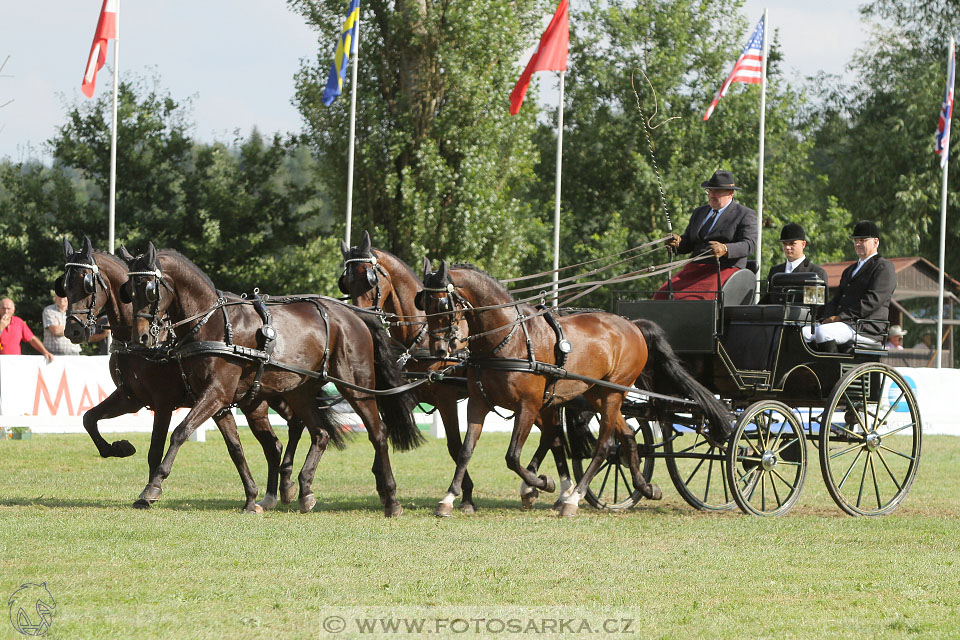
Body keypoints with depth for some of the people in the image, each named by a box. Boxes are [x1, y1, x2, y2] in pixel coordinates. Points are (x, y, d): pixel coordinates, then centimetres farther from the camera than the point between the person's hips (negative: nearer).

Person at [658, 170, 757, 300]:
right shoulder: (699, 212, 25)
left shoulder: (745, 215, 4)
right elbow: (688, 243, 23)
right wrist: (678, 242, -3)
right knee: (661, 296, -19)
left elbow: (749, 245, -10)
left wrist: (725, 250, -30)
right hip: (694, 269, 6)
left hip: (724, 270, -6)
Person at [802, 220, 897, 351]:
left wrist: (841, 317, -17)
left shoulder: (884, 267, 2)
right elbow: (836, 300, 24)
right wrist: (829, 318, -1)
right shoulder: (849, 271, 31)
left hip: (866, 328, -8)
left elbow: (873, 299, -12)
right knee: (804, 333, -16)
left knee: (823, 332, -33)